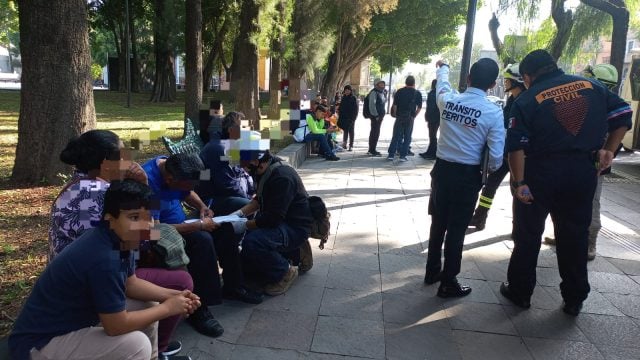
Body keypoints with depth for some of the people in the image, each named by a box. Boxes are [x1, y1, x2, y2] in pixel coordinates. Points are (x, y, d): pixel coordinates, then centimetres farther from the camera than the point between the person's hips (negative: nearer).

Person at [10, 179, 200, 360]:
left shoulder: (120, 239, -4)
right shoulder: (103, 259, -32)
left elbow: (130, 283, 10)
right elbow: (116, 325, -25)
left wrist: (171, 295, -3)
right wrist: (167, 308, -15)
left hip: (75, 319, 9)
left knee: (147, 307, 8)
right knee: (137, 345, -24)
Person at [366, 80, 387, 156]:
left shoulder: (382, 92, 16)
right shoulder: (374, 92, -12)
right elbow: (371, 105, -18)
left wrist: (382, 115, 14)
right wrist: (376, 115, -19)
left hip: (380, 115, 9)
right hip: (375, 116, -9)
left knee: (374, 133, 13)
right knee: (375, 133, -8)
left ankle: (371, 150, 21)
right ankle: (372, 150, -3)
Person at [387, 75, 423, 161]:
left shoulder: (399, 92, 1)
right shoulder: (417, 93, 0)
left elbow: (394, 105, -2)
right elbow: (419, 107, -3)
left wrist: (396, 114, 9)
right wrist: (413, 115, 7)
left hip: (400, 117, 1)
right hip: (410, 118, -1)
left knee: (396, 136, 7)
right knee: (407, 137, 6)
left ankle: (391, 154, 7)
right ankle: (403, 155, 4)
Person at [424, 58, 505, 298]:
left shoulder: (447, 101, -4)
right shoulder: (493, 112, -14)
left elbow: (442, 86, 22)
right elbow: (496, 154, -13)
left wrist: (442, 69, 43)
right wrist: (490, 174, 9)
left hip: (442, 169, 4)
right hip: (467, 175, -4)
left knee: (438, 223, 18)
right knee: (456, 229, 6)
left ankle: (432, 271, 33)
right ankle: (448, 283, 16)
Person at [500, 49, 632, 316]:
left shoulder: (527, 100, -7)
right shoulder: (592, 86, 5)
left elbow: (516, 146, -15)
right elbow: (623, 115, 5)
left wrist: (519, 183, -13)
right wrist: (609, 149, 8)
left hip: (540, 173, -3)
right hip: (583, 172, 4)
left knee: (528, 234, 11)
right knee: (575, 236, 14)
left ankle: (520, 292, 21)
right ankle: (574, 300, 25)